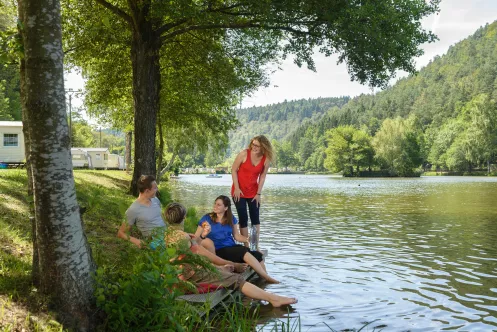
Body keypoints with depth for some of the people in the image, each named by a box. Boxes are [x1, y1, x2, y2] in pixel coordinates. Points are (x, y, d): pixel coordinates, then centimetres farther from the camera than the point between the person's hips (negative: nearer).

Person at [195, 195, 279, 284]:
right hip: (219, 250, -5)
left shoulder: (231, 219, 12)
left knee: (258, 255, -22)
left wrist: (248, 239, -5)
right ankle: (267, 277, -23)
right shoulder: (206, 219, 1)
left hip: (232, 247, 5)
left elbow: (236, 236, 15)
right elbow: (195, 238, 0)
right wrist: (203, 236, -22)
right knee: (244, 252, -30)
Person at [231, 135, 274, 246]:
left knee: (255, 218, 5)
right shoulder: (244, 154, -16)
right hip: (239, 191, -3)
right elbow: (233, 170, -10)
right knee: (243, 218, 0)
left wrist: (259, 193, -5)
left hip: (253, 192, 3)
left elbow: (262, 176, -3)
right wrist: (236, 188, -13)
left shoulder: (266, 159, -9)